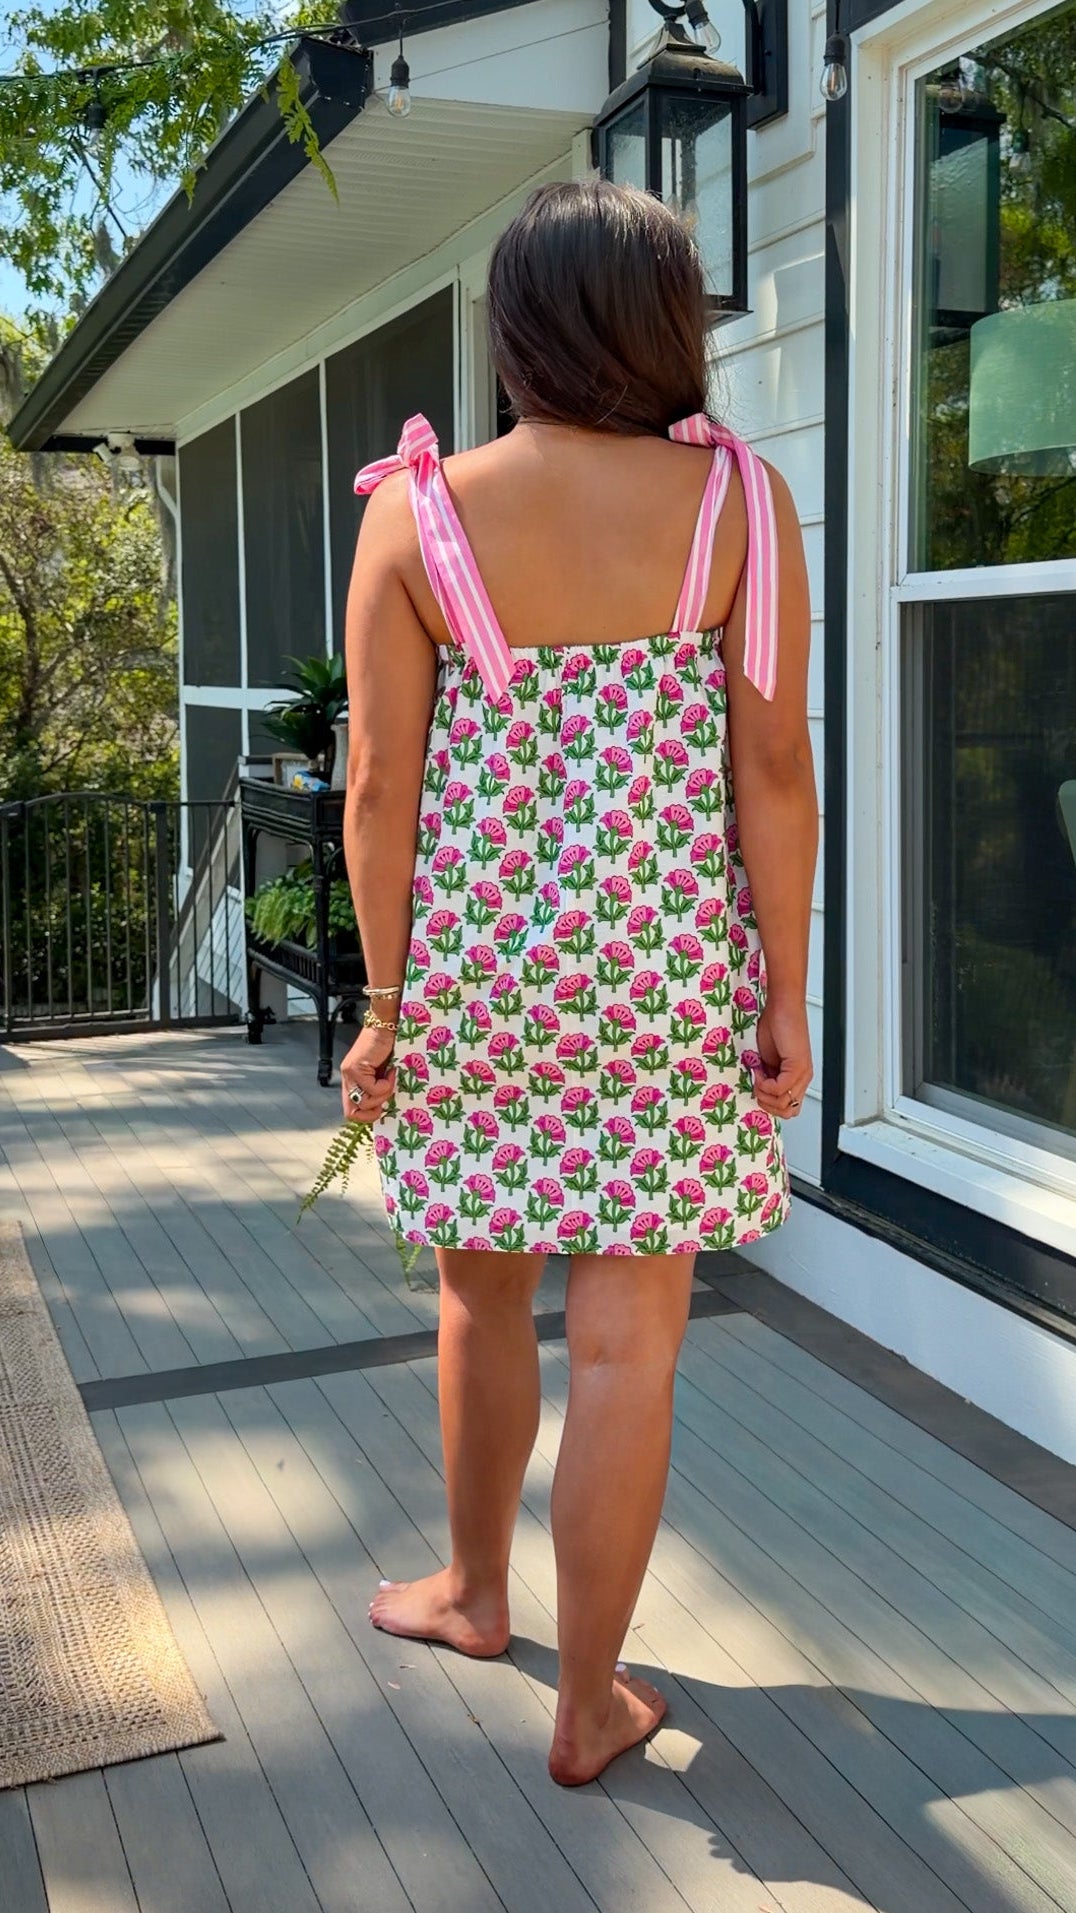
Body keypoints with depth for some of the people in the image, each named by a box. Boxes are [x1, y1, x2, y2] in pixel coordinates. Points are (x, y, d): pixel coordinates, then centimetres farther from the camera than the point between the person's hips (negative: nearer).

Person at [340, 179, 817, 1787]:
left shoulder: (418, 513, -5)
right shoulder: (737, 502, -5)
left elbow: (380, 789, -5)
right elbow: (775, 774, -7)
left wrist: (388, 1004, 3)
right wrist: (785, 995, 1)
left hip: (475, 962, 1)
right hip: (664, 974, -1)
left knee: (484, 1289, 21)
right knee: (628, 1338, 8)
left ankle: (474, 1590, 42)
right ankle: (589, 1702, 22)